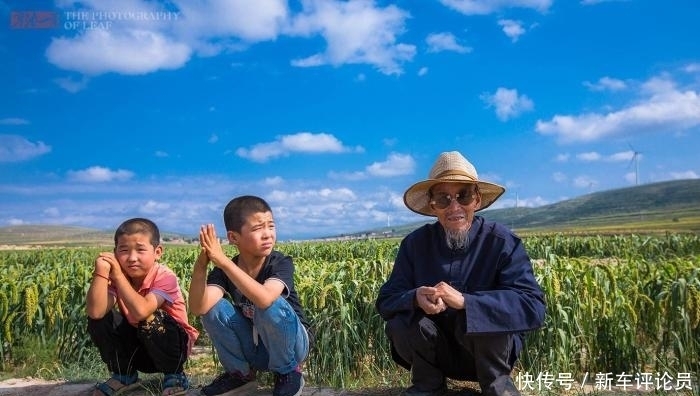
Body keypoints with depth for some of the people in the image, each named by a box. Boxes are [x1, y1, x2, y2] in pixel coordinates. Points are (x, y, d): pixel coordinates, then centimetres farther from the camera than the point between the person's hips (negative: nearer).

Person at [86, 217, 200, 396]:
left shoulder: (165, 277, -25)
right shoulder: (116, 277, -12)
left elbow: (141, 311, -42)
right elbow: (95, 312, -29)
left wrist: (118, 275, -35)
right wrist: (101, 272, -35)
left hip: (172, 345, -4)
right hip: (136, 348, 5)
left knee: (150, 319, -34)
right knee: (99, 319, -15)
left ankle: (174, 374, -7)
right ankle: (124, 374, 6)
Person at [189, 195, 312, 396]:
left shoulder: (281, 263, -22)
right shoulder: (224, 271, -11)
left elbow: (264, 299, -44)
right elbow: (198, 308, -28)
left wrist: (223, 261, -45)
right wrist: (201, 265, -42)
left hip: (291, 345, -3)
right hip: (254, 348, 4)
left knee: (272, 307, -34)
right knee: (213, 308, -18)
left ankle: (288, 372, -7)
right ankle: (240, 373, 3)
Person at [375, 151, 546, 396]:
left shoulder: (502, 242, -16)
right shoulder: (415, 243, -8)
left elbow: (533, 307, -27)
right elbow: (386, 301, -9)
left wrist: (464, 300, -39)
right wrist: (415, 298, -33)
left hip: (492, 352, -3)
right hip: (436, 353, 3)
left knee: (485, 312, -33)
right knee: (398, 324, -25)